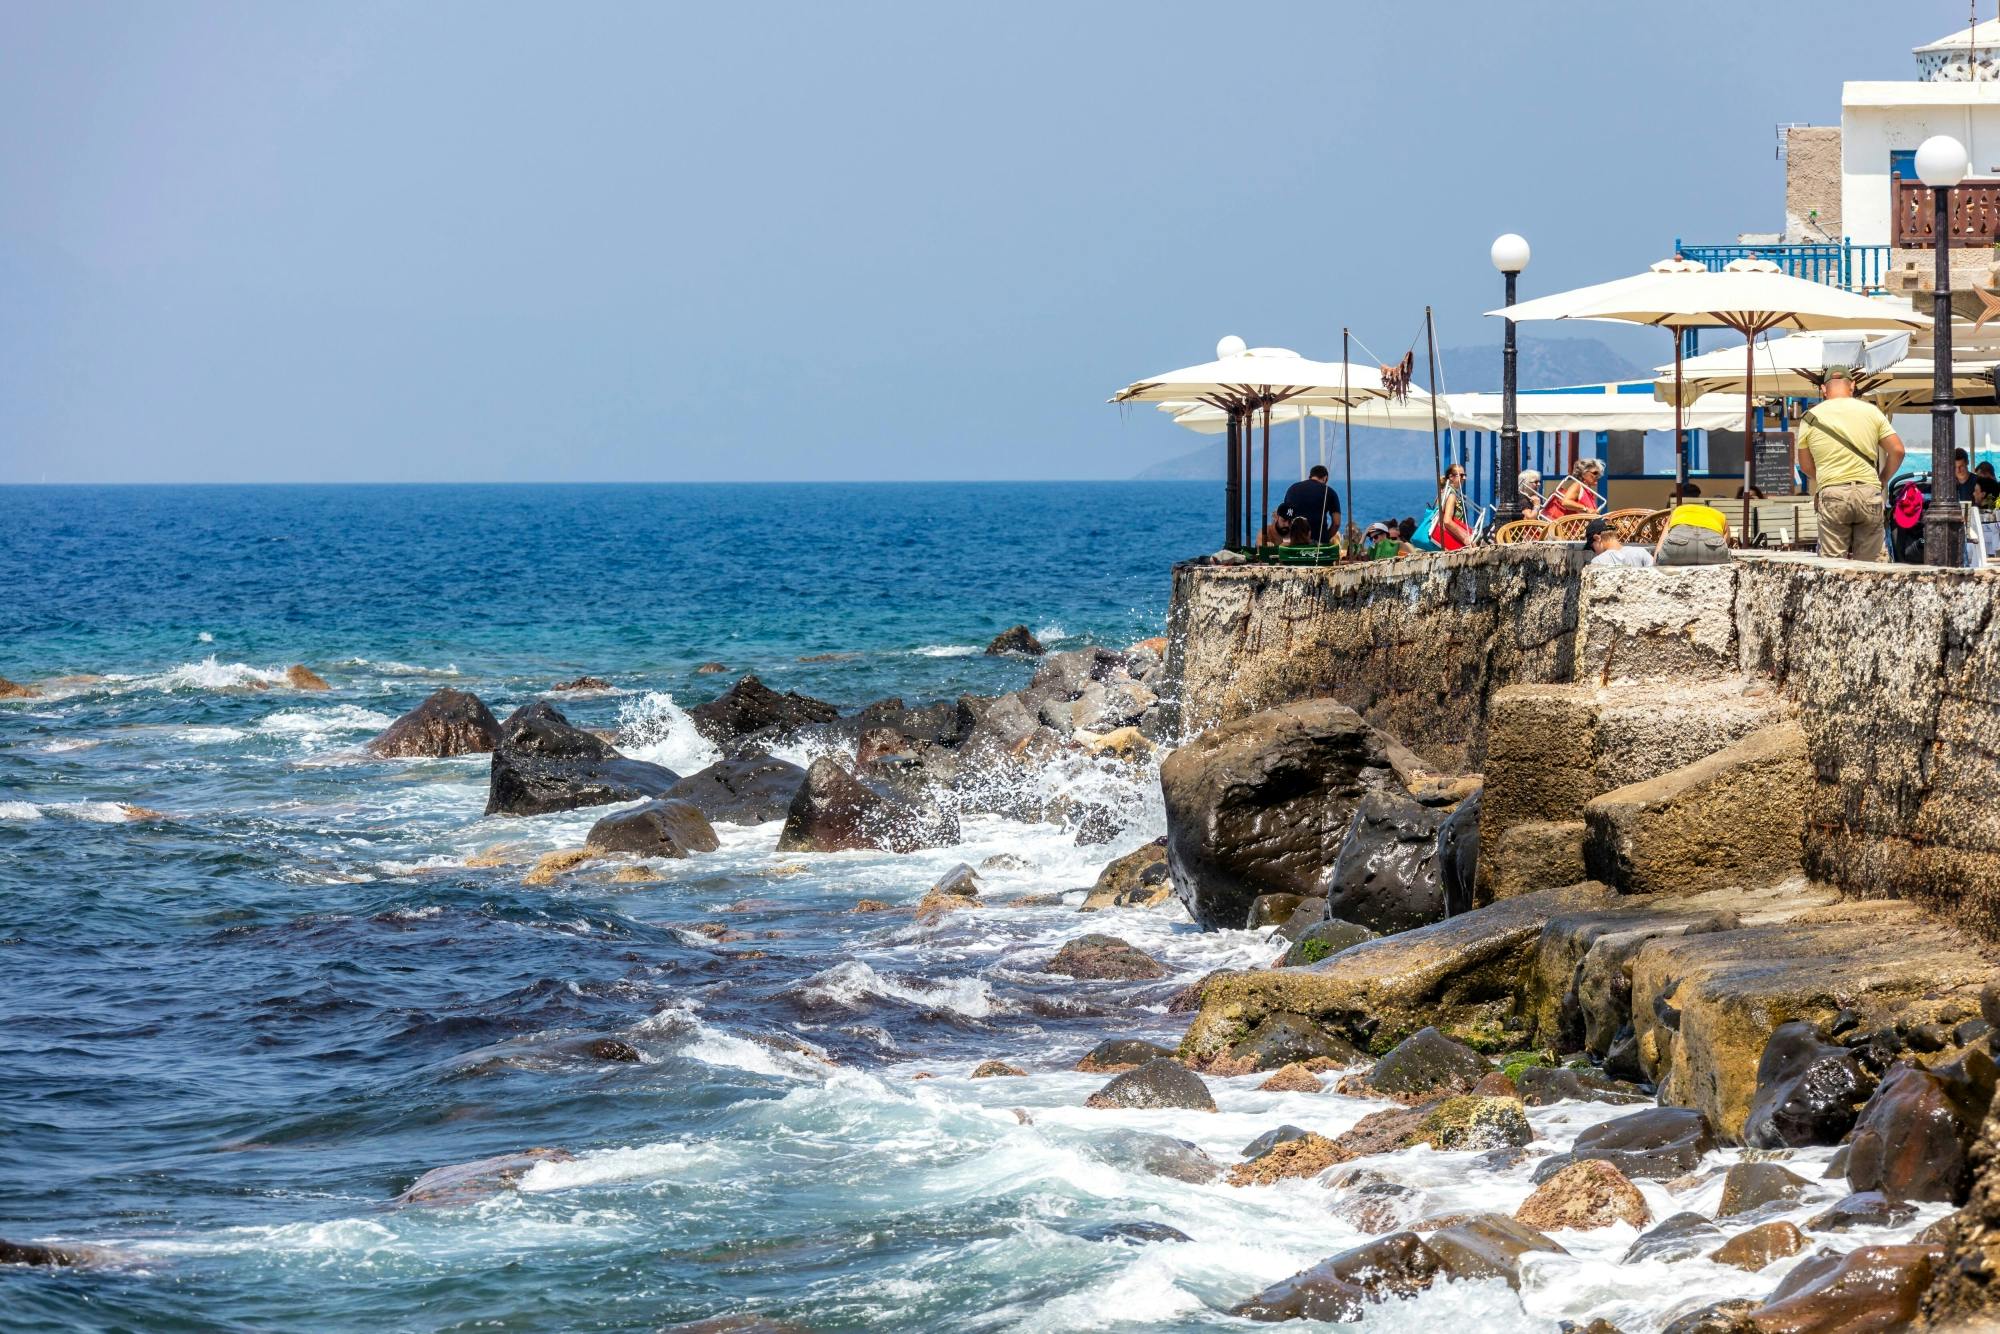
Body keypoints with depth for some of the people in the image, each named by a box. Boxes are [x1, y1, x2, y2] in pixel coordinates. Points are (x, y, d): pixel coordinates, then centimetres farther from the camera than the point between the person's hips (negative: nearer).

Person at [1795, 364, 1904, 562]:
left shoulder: (1810, 418, 6)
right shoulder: (1871, 411, 6)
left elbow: (1805, 466, 13)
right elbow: (1897, 450, 5)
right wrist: (1882, 480, 18)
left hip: (1832, 494, -1)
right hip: (1868, 493, 1)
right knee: (1868, 563, 5)